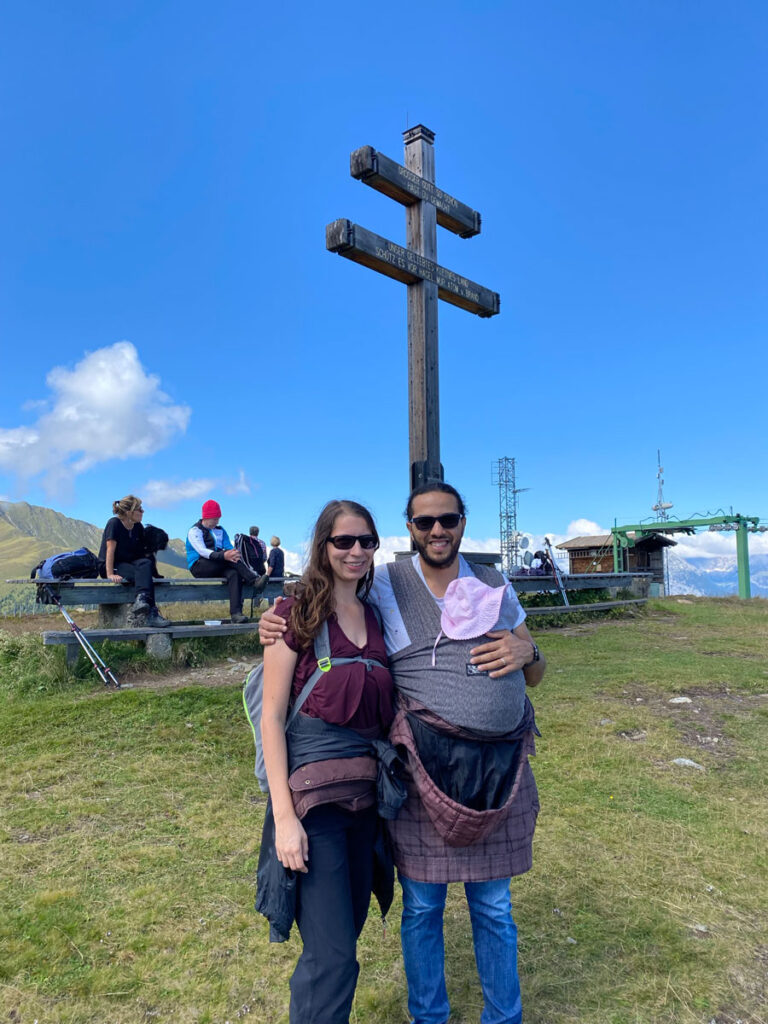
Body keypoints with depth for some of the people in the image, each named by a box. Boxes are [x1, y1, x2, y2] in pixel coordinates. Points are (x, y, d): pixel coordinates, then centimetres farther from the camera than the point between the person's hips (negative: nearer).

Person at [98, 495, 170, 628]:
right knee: (144, 575, -31)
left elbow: (144, 551, 9)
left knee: (146, 563, -29)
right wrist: (110, 574, -26)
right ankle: (150, 613, -44)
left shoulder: (138, 527, 8)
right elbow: (110, 550, -18)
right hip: (107, 566, -5)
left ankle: (141, 601, -45)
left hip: (130, 564, 6)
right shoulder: (114, 523, -11)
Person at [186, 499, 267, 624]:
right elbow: (202, 551, -18)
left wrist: (234, 555, -15)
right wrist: (224, 556, -33)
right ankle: (255, 580, -32)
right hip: (198, 567, -5)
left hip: (218, 566, 5)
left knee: (234, 574, -30)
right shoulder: (194, 531, 0)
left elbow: (229, 547, 10)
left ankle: (236, 613, -43)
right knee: (229, 556, -30)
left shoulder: (220, 530, 20)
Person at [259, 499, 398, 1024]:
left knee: (349, 927, 19)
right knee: (333, 955, -4)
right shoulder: (296, 614, -9)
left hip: (367, 793, 6)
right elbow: (272, 715, -11)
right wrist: (283, 815, -15)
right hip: (313, 794, -6)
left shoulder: (375, 618, 7)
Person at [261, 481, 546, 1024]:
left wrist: (526, 649, -9)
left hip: (499, 769, 2)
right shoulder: (384, 585, -1)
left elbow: (536, 675, 14)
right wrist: (277, 627, -9)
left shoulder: (494, 584, 8)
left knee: (494, 907, 17)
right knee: (422, 907, 13)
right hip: (423, 769, -2)